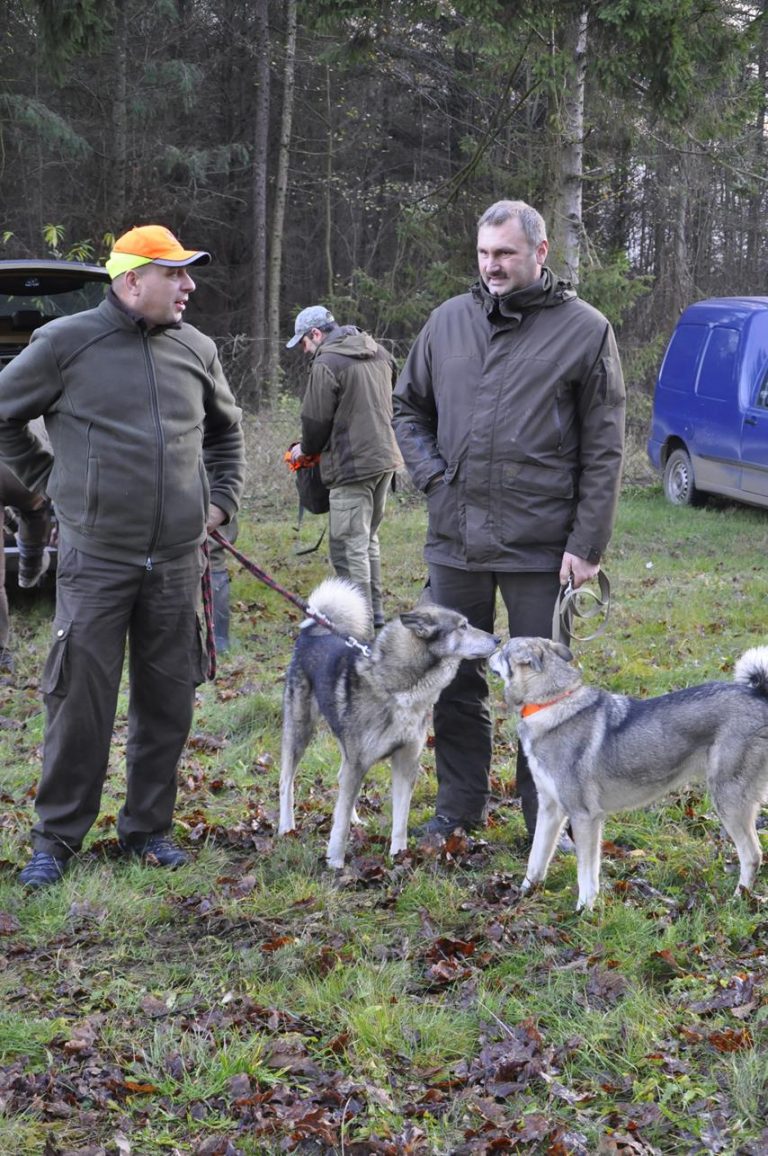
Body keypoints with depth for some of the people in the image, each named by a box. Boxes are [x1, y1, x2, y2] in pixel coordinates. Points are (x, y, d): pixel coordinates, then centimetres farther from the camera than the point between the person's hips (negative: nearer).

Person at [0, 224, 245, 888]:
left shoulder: (196, 350, 11)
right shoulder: (66, 343, -2)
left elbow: (226, 429, 28)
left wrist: (221, 499, 17)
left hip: (178, 560, 4)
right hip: (96, 559, -4)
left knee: (168, 702, 8)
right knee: (81, 702, -2)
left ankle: (148, 828, 23)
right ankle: (57, 840, 11)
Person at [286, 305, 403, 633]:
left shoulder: (326, 364, -14)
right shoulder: (379, 353, 12)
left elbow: (316, 420, -11)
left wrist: (305, 449, 10)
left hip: (351, 465, -9)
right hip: (386, 458, 9)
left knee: (349, 546, -3)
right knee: (368, 539, 20)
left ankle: (360, 624, -3)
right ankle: (375, 613, 26)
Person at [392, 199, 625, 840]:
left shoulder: (584, 330, -3)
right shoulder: (450, 320, 8)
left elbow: (604, 450, -4)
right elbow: (409, 408, 20)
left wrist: (588, 543, -9)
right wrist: (432, 475, 4)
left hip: (540, 545, -4)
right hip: (455, 539, 4)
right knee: (453, 677, 13)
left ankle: (549, 817, 18)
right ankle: (460, 804, 28)